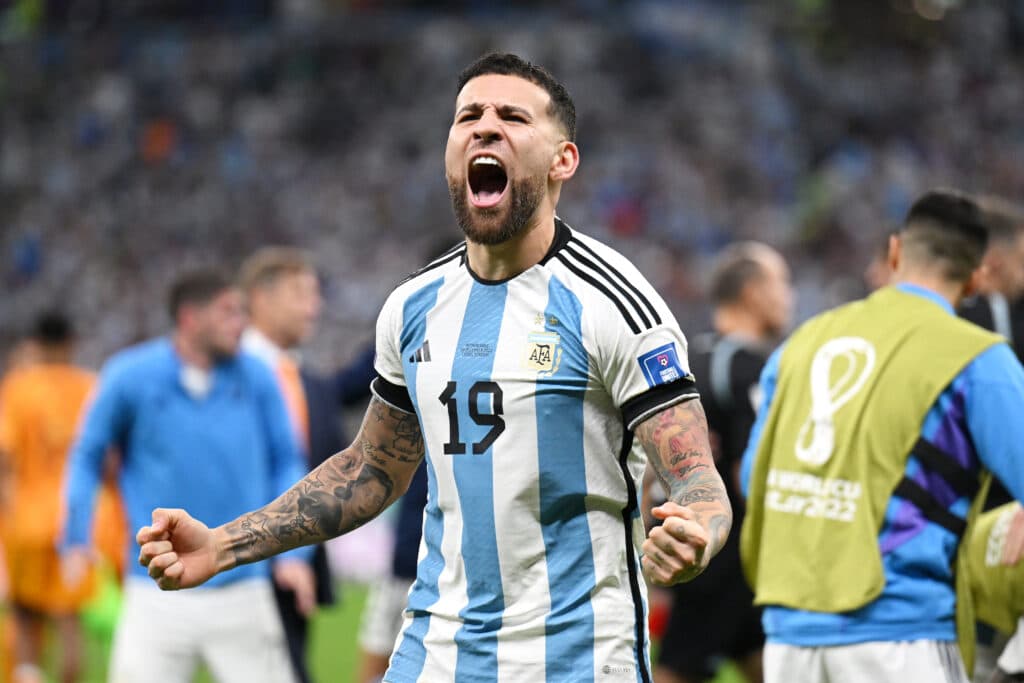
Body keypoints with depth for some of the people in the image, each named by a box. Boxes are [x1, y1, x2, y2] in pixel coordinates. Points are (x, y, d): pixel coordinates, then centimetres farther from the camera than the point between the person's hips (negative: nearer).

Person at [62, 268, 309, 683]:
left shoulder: (255, 379, 1)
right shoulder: (130, 377, -4)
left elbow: (285, 463, 9)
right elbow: (88, 455, 8)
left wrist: (292, 551, 1)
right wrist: (76, 539, 2)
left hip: (242, 596, 2)